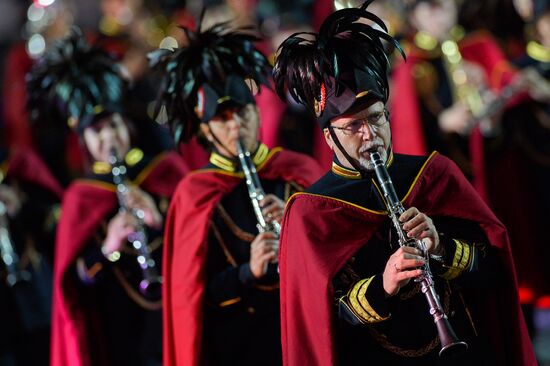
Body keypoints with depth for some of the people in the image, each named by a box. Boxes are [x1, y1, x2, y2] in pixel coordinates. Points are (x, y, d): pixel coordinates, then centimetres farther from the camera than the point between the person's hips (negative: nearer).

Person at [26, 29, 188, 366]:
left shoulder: (166, 168, 5)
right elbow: (78, 281, -1)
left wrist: (159, 219, -17)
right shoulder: (81, 196, 6)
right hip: (121, 334, 0)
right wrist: (107, 248, -18)